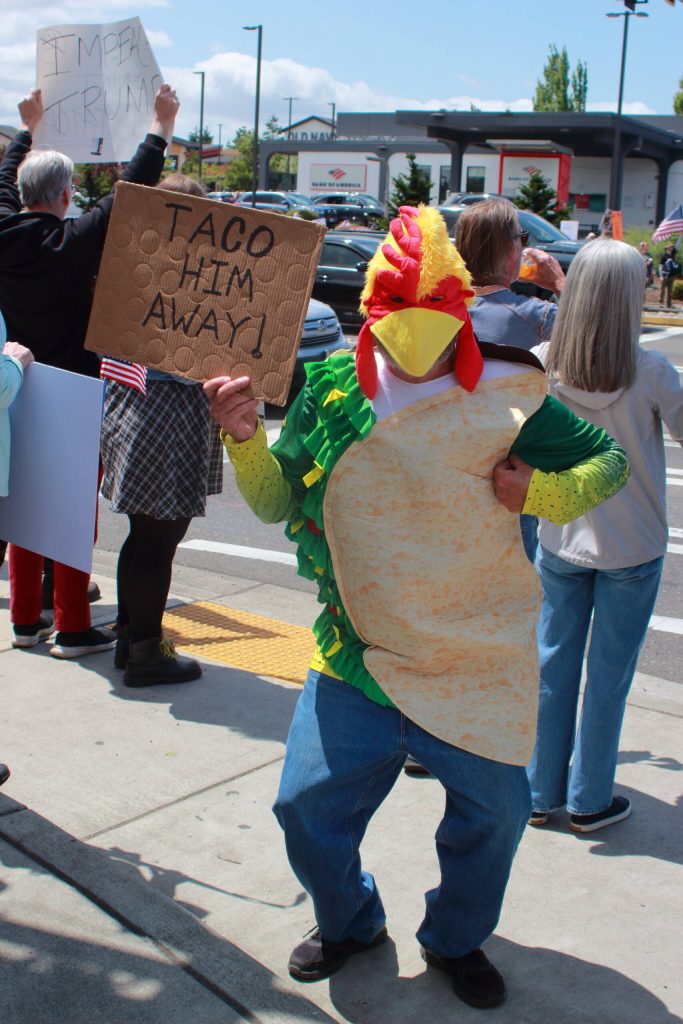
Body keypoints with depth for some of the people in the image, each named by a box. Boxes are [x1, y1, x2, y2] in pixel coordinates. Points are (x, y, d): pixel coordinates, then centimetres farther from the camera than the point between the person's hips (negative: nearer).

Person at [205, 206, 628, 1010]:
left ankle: (455, 938, 44)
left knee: (492, 815, 12)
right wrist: (245, 438, -16)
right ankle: (347, 921, 36)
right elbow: (276, 504, 2)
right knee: (308, 808, 3)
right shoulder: (328, 390, -3)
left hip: (481, 666, -1)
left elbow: (608, 459, 2)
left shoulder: (502, 396, -9)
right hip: (358, 658, 1)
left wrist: (538, 492, -15)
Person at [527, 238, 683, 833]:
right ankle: (589, 802, 22)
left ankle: (540, 793, 25)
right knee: (609, 674, 10)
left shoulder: (543, 364, -10)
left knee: (553, 663, 14)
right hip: (632, 545, -2)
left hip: (561, 539, 3)